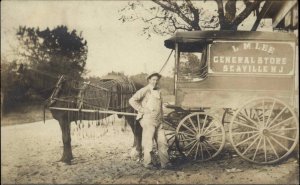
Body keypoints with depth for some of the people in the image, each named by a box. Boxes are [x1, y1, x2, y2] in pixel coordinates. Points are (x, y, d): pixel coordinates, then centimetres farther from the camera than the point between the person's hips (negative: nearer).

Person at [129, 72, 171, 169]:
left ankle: (165, 163, 14)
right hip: (148, 120, -7)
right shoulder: (145, 90, -8)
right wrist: (142, 110, -15)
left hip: (158, 121, 7)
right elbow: (132, 100, -16)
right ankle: (147, 163, 14)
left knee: (162, 142, 6)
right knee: (148, 143, 1)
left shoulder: (158, 91, 16)